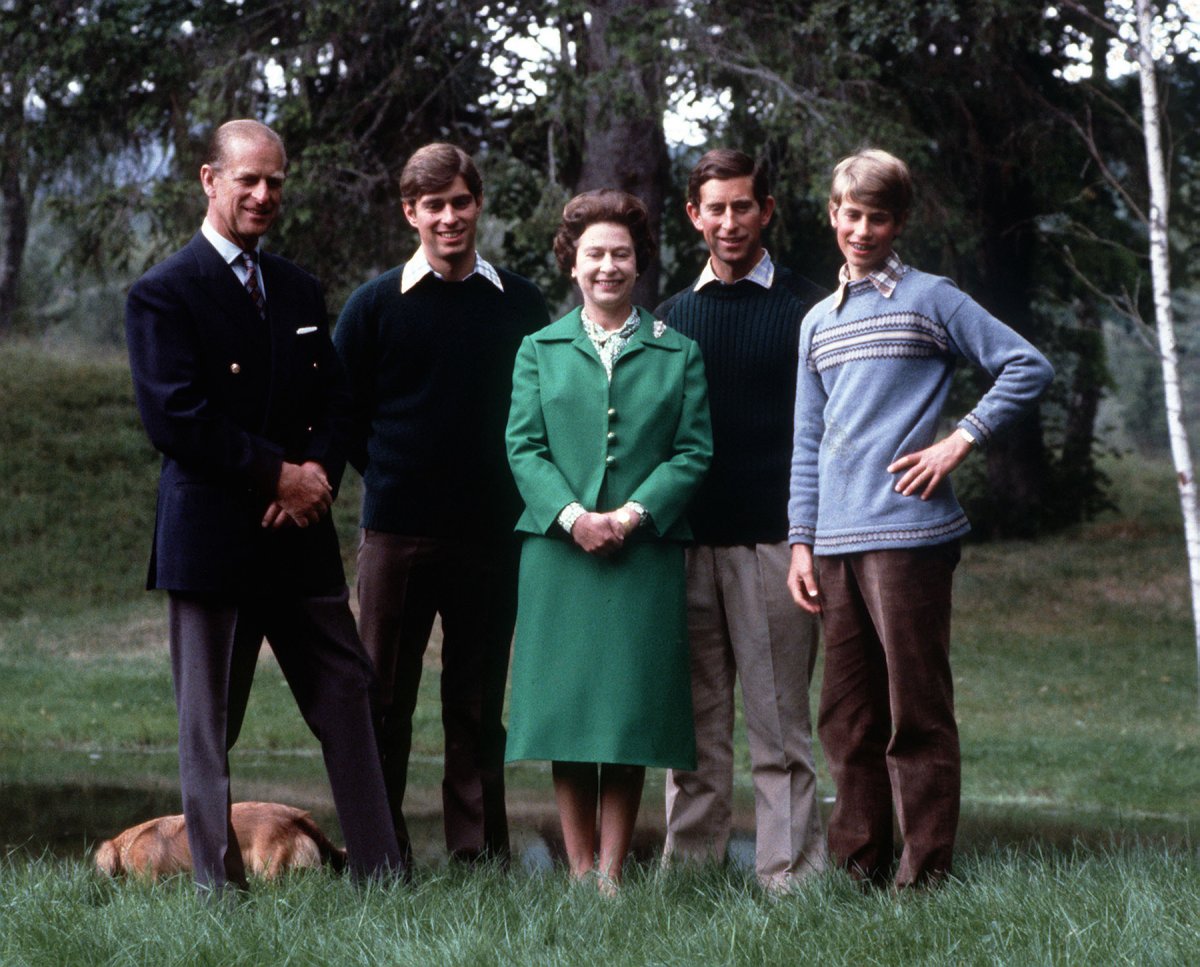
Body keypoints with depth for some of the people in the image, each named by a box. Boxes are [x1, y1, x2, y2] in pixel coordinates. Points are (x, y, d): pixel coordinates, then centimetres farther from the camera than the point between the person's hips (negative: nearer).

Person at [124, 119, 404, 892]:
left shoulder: (300, 292, 16)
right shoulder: (164, 294, -4)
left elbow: (336, 402, 14)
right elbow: (175, 418, -13)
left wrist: (319, 472, -6)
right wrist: (278, 474, -13)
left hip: (301, 536, 6)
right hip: (213, 537, -6)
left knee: (348, 699, 3)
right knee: (209, 727, 1)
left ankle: (382, 874, 7)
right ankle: (221, 887, 8)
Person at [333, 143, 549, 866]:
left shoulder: (520, 305, 6)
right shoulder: (377, 304, 2)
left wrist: (513, 486, 6)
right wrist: (389, 474, 3)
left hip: (491, 534, 1)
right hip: (397, 533, -1)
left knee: (479, 704, 7)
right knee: (384, 701, 2)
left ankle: (481, 855, 13)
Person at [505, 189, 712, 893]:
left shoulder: (679, 354, 10)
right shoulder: (540, 351, 11)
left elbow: (694, 451, 3)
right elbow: (523, 447, 3)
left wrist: (635, 512, -12)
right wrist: (572, 515, -12)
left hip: (646, 553, 0)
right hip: (559, 551, 1)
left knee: (632, 710, -2)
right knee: (566, 705, 0)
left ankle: (613, 871, 3)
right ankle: (579, 872, 6)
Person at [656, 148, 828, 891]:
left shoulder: (805, 308, 4)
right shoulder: (672, 317, 15)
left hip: (773, 543, -3)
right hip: (687, 544, 4)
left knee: (780, 728, -2)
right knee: (695, 725, 5)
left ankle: (790, 879, 0)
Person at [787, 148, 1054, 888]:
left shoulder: (931, 300, 2)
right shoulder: (819, 322, 19)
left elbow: (1029, 367, -2)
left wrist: (961, 440, -7)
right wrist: (801, 539, 12)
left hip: (909, 533, -6)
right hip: (836, 543, 6)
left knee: (917, 712, -5)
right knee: (847, 717, 8)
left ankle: (926, 870, -2)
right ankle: (860, 866, 14)